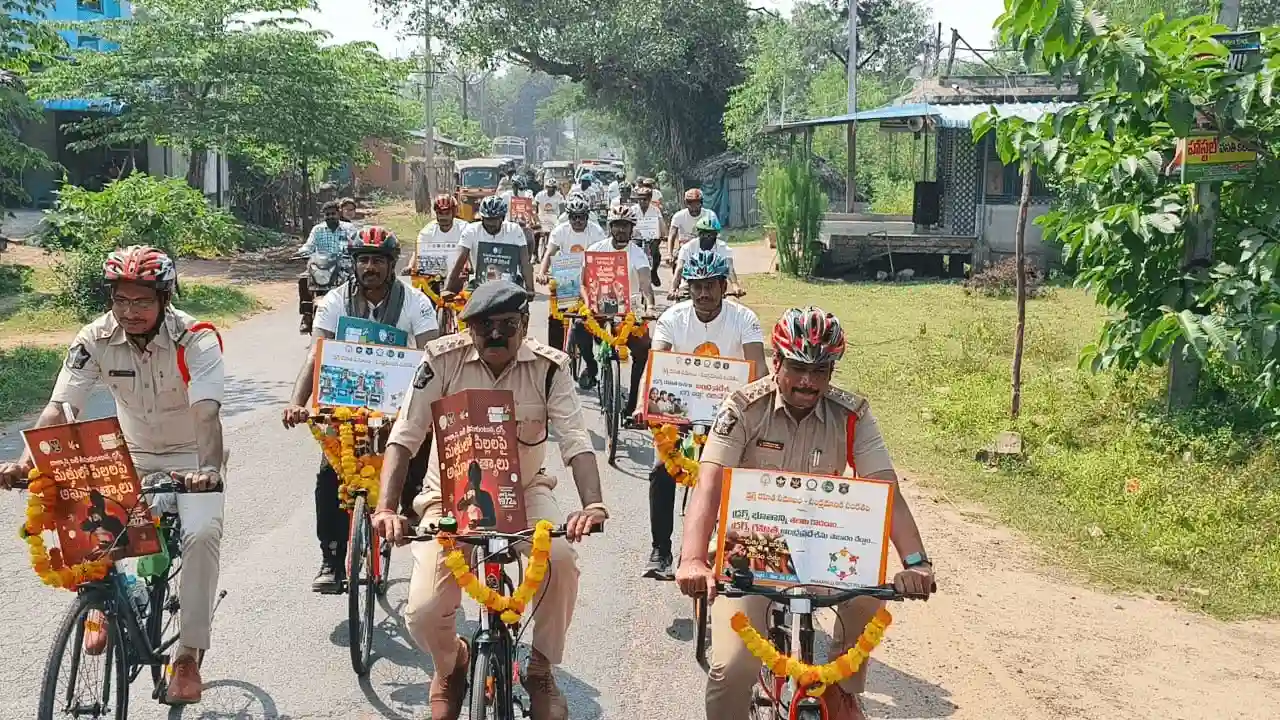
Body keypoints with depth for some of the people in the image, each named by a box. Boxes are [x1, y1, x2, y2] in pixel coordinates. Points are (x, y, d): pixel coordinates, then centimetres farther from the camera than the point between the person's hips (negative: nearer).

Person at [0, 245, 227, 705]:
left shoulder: (194, 339, -24)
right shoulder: (95, 339, -15)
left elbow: (206, 412, -36)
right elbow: (60, 408, -21)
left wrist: (208, 470, -53)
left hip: (190, 455, -4)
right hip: (132, 455, 4)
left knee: (202, 533, -27)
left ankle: (188, 656, -14)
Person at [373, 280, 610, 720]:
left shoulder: (549, 366, -15)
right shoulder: (443, 360, -16)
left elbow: (576, 440, -21)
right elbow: (403, 437, -17)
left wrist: (593, 505, -39)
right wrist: (384, 508, -31)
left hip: (523, 490, 0)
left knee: (561, 560, -31)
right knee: (424, 613, -16)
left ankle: (541, 670, -4)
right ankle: (451, 665, 24)